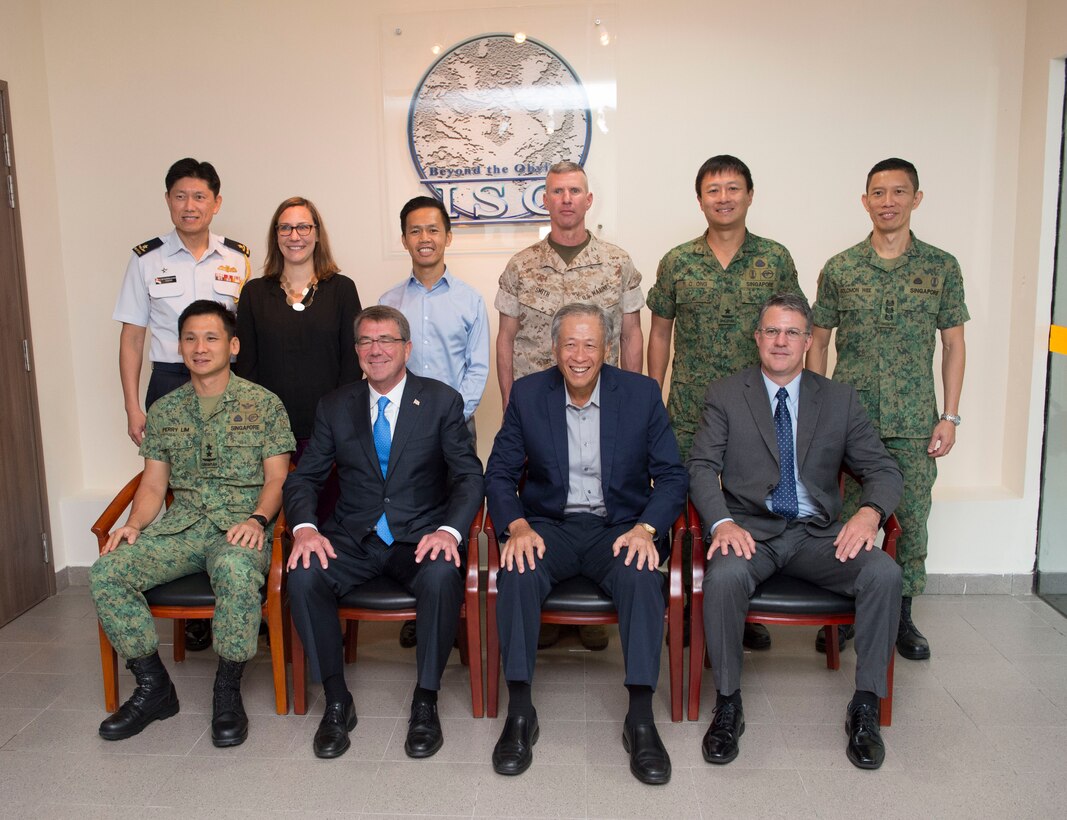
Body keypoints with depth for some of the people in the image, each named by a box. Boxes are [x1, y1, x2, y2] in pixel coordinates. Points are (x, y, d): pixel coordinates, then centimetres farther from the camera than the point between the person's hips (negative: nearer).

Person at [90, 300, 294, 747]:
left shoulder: (262, 404, 4)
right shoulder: (164, 410, 15)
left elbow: (277, 478, 0)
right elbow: (153, 482, 14)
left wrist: (258, 519, -18)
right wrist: (134, 524, -5)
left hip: (240, 528, -4)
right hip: (180, 527, 5)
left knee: (236, 571, -38)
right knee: (106, 572, -20)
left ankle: (227, 692, -17)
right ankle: (154, 688, -3)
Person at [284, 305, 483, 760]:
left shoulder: (442, 401, 2)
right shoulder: (335, 406, 9)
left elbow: (469, 475, -3)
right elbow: (304, 477, 7)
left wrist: (450, 529, -22)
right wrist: (304, 527, -14)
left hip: (420, 535, -2)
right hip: (353, 537, 2)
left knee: (442, 576, -34)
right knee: (303, 575, -27)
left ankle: (425, 702, -13)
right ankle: (337, 700, -8)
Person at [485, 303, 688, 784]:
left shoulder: (642, 393, 0)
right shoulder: (527, 394, 2)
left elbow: (671, 476, 0)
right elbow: (500, 474, 2)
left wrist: (645, 528, -19)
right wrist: (518, 526, -17)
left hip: (619, 527, 0)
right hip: (548, 526, 1)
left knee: (641, 575, -32)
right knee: (517, 572, -30)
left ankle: (641, 719, -24)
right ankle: (520, 713, -19)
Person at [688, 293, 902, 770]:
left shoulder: (839, 400, 11)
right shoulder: (725, 395, 6)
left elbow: (882, 469, 8)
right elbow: (701, 467, -3)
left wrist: (870, 511, -15)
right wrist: (722, 522, -22)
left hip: (817, 533, 2)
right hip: (750, 530, -2)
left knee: (884, 573, -25)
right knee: (724, 576, -34)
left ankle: (865, 708, -8)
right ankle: (728, 705, -13)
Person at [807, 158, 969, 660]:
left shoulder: (942, 268, 3)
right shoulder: (839, 270, 2)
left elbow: (954, 344, 5)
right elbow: (818, 341, 6)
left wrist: (950, 417, -1)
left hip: (914, 422, 1)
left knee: (911, 520, 7)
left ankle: (902, 616, 23)